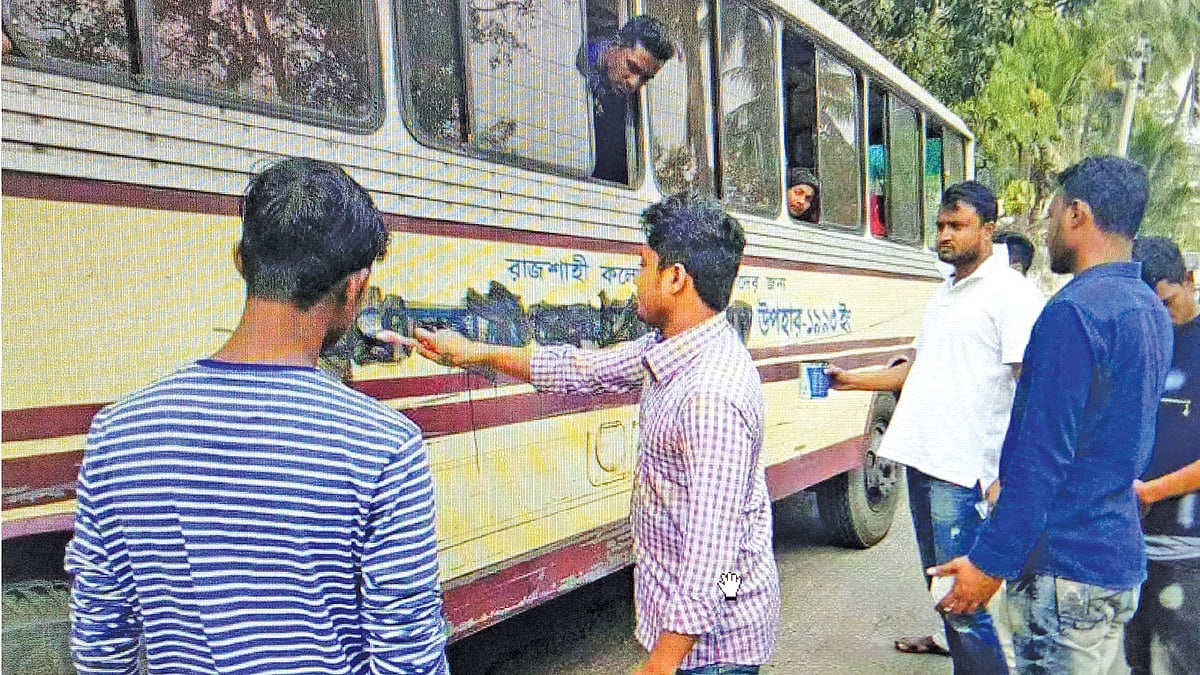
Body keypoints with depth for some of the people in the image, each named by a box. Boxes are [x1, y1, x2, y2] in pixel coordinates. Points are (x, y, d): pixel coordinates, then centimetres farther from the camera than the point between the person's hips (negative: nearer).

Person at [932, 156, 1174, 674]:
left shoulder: (1074, 311, -20)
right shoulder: (1151, 313, 11)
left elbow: (1041, 458, -23)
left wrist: (989, 562, -17)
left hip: (1064, 568, -9)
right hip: (1121, 559, 10)